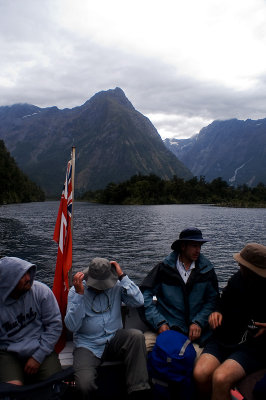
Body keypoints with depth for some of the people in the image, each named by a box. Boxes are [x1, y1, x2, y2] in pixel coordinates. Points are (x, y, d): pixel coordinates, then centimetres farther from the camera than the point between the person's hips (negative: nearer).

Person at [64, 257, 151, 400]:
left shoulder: (116, 286, 0)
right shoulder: (76, 291, -4)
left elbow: (139, 301, -14)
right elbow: (72, 326, -14)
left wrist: (122, 276, -15)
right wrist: (79, 294, -23)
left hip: (114, 341, 2)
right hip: (88, 345, -1)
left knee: (136, 335, -29)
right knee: (85, 386, -28)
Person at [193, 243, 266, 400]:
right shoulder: (236, 280, 3)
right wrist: (217, 312, 2)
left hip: (253, 348, -3)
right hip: (224, 340, 4)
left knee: (221, 378, -30)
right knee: (200, 373, -23)